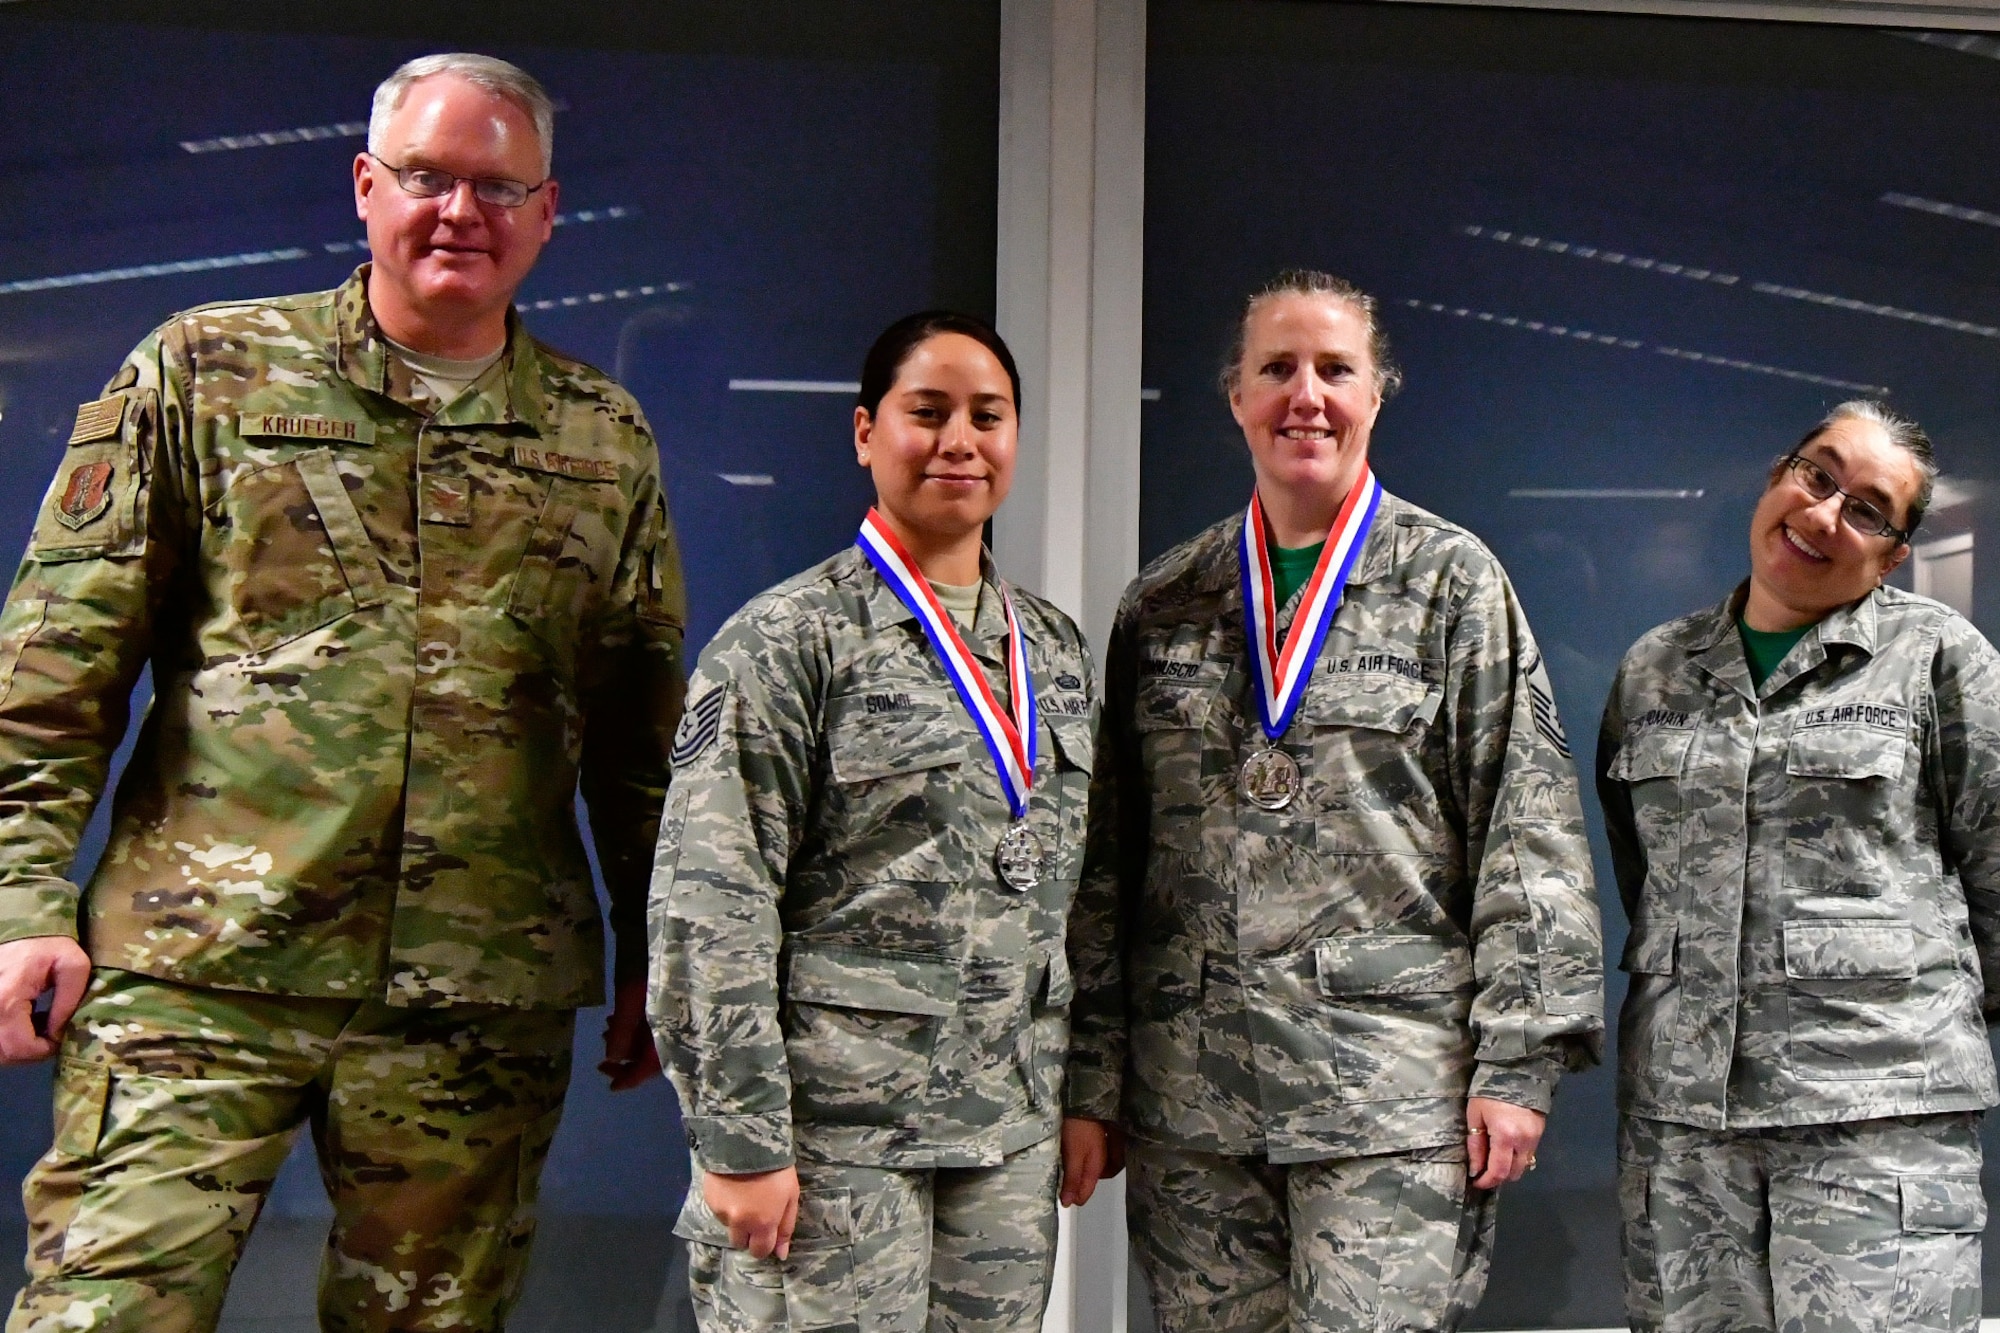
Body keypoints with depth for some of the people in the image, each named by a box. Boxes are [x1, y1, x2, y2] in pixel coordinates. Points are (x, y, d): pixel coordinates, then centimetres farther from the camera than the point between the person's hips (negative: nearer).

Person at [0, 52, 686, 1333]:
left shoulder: (605, 438, 12)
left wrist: (652, 959, 13)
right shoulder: (205, 370, 6)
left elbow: (643, 734, 15)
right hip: (197, 974, -1)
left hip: (481, 998, 2)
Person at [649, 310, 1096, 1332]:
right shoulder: (790, 638, -6)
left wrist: (1077, 1096, 14)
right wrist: (740, 1142, -15)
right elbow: (711, 907, -12)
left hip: (1009, 1130, 6)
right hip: (834, 1130, -5)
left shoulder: (1055, 649, 13)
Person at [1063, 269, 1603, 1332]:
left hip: (1395, 1087, -3)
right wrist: (1090, 1080, 8)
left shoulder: (1452, 582, 4)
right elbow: (1108, 856, 12)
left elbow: (1529, 833, -1)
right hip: (1191, 1094, 3)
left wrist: (1517, 1063, -8)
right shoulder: (1162, 606, 12)